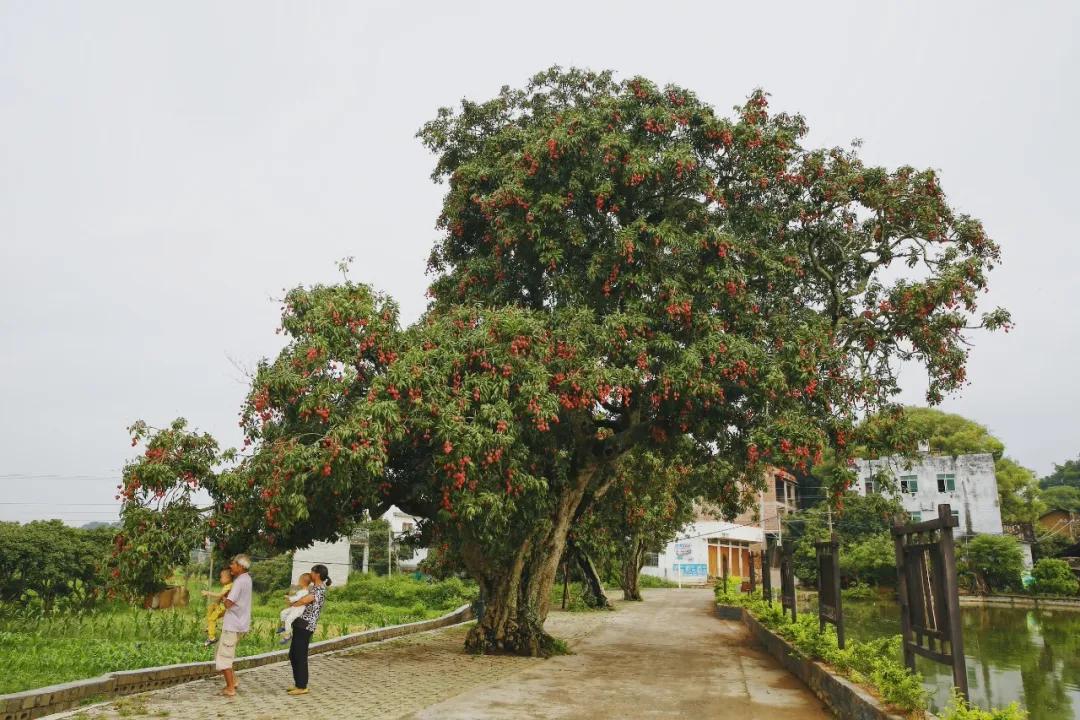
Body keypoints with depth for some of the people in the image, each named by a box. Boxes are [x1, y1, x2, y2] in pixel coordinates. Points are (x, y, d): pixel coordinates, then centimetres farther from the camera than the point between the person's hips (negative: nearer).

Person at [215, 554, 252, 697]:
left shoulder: (240, 582, -21)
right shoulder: (247, 577, 9)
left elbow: (228, 603, -23)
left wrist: (223, 598, -3)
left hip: (233, 625, -9)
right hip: (241, 623, 9)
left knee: (224, 656, -1)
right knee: (224, 652, 21)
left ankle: (230, 688, 1)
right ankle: (233, 681, 21)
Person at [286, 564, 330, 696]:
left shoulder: (319, 589, -15)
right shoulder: (314, 587, 17)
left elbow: (305, 600, -30)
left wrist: (292, 604, -12)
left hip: (305, 625, -10)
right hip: (301, 625, 10)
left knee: (300, 656, -3)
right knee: (293, 655, 16)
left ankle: (302, 687, 5)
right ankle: (298, 683, 25)